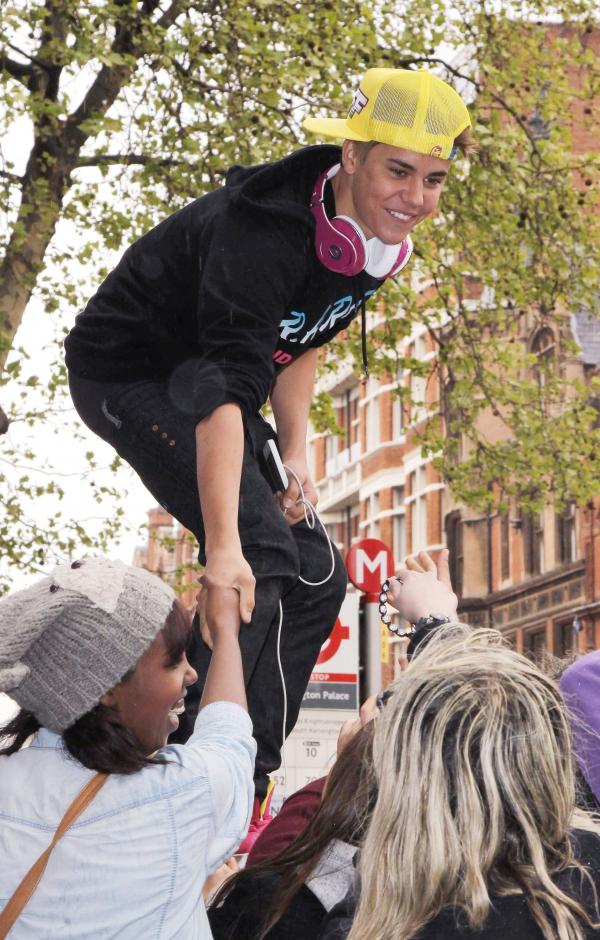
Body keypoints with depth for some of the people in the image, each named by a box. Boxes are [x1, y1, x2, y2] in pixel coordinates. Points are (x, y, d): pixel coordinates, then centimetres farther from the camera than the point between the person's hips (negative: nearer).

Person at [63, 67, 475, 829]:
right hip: (129, 373, -9)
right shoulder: (265, 231, -33)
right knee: (262, 551, -26)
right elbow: (223, 390, -41)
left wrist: (295, 453, 1)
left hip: (202, 377, 9)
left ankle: (244, 786, 12)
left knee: (315, 576, 4)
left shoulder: (377, 236, -7)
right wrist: (224, 547, -48)